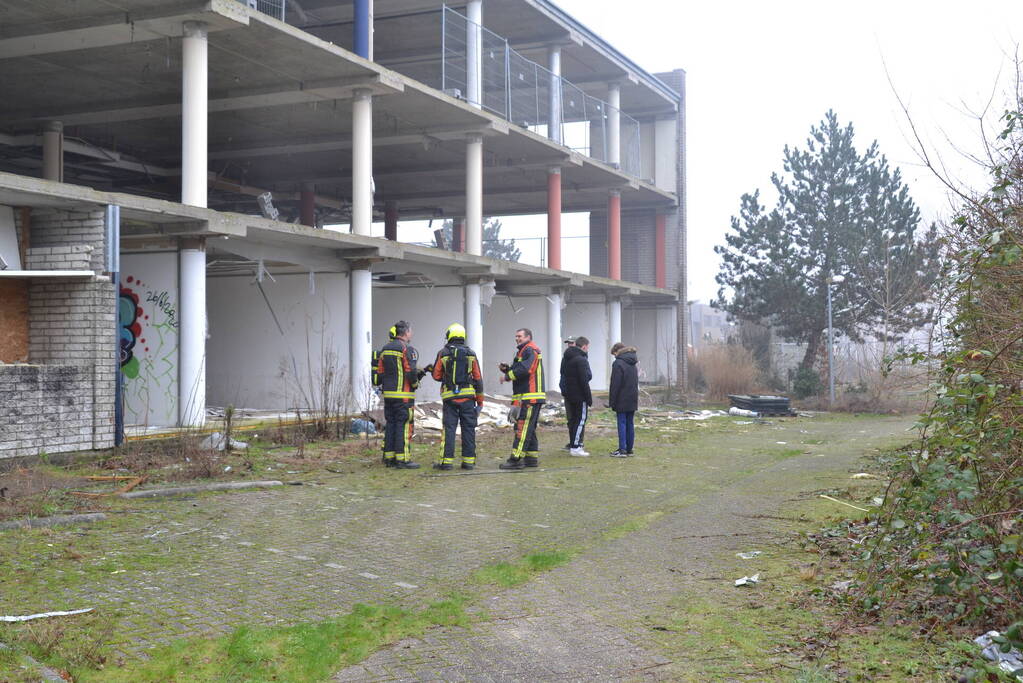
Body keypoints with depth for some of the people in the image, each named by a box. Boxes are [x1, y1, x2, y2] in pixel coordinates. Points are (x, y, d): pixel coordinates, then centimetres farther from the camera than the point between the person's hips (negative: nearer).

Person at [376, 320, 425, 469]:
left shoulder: (385, 349, 13)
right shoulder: (407, 349, -11)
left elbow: (380, 373, 12)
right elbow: (411, 372, -17)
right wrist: (415, 382, 1)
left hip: (388, 394, 8)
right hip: (404, 395, -8)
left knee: (390, 424, 11)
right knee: (404, 425, -5)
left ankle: (389, 457, 13)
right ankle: (402, 459, -6)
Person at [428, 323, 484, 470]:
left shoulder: (443, 353, 0)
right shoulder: (471, 354, 5)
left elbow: (437, 376, 3)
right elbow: (478, 378, 5)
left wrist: (431, 369, 27)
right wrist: (480, 400, 11)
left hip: (449, 395, -1)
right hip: (468, 395, 1)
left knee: (449, 428, 1)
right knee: (468, 428, 5)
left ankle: (447, 460, -3)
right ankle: (469, 460, 5)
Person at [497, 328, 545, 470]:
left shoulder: (530, 350, -10)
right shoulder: (523, 351, 24)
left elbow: (524, 370, -22)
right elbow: (517, 370, 25)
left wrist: (507, 376, -12)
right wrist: (506, 369, 7)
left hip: (530, 398, -11)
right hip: (525, 398, 11)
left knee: (522, 428, -13)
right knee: (529, 429, 14)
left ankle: (516, 459, -15)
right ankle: (532, 458, 19)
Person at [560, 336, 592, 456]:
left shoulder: (566, 358, 13)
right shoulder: (581, 360, -16)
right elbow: (584, 381, -19)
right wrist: (589, 398, -14)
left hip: (568, 394, 9)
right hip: (579, 396, -9)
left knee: (572, 420, 14)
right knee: (580, 420, -4)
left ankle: (573, 445, 19)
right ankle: (575, 447, -7)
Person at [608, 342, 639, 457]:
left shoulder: (618, 363, -11)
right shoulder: (633, 364, 14)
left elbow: (615, 385, -14)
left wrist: (612, 402, -10)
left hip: (622, 401, -7)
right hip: (633, 400, 7)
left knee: (622, 423, -5)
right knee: (630, 424, 10)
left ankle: (622, 450, -9)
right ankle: (629, 449, 13)